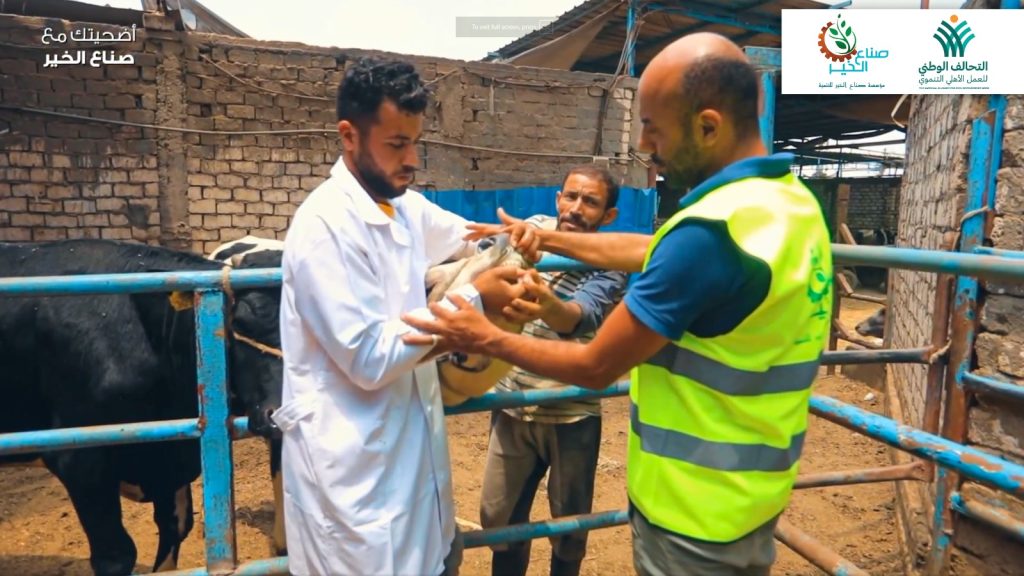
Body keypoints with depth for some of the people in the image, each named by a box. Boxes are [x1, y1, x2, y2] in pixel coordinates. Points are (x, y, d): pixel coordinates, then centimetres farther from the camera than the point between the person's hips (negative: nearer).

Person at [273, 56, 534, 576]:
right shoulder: (325, 224, -20)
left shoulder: (407, 208, 5)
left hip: (413, 448, 8)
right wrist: (472, 298, -19)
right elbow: (371, 359, -23)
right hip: (352, 469, -8)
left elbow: (469, 237, 23)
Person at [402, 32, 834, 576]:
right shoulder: (792, 200, 0)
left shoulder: (711, 229, -29)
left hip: (695, 508, -8)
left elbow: (594, 366, -21)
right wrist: (547, 238, 15)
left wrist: (485, 338, -7)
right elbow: (656, 255, 12)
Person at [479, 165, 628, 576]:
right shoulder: (535, 227, -1)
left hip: (572, 414, -3)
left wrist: (548, 306, -58)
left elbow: (582, 316, -36)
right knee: (499, 516, 14)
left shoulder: (611, 265, -16)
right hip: (512, 403, 3)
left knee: (570, 524, 13)